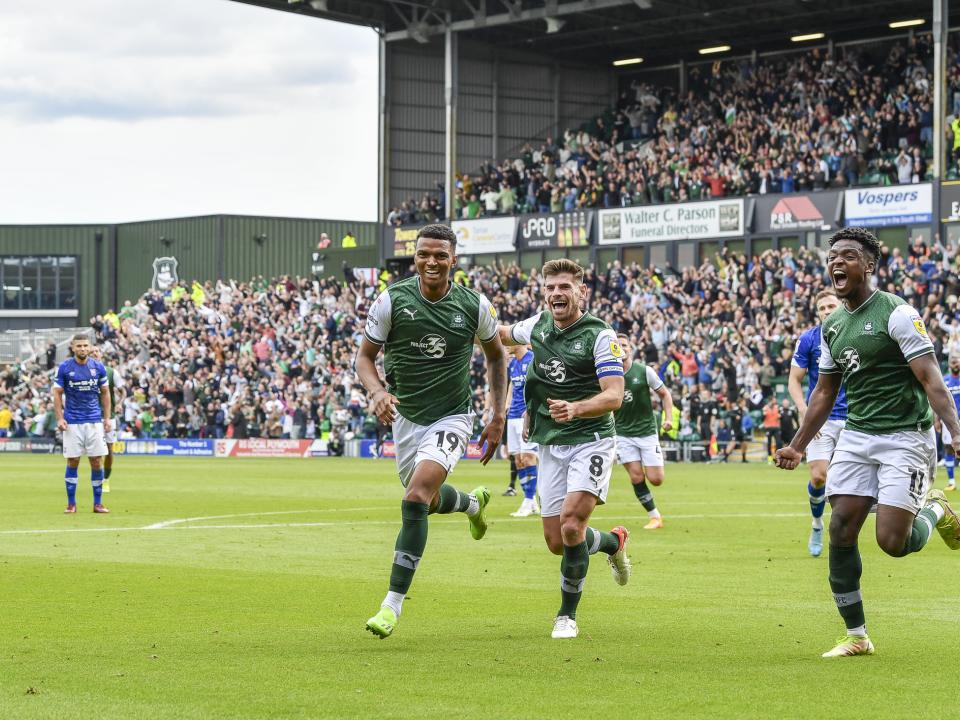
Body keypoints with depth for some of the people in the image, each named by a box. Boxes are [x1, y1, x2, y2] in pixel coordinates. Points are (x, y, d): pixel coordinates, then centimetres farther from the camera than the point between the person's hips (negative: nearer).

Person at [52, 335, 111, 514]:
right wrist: (59, 418, -8)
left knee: (97, 461, 0)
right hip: (72, 422, -1)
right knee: (72, 462, 0)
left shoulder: (98, 367, 3)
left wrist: (107, 418, 4)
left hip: (94, 421, 2)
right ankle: (71, 504, 8)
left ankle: (98, 503, 8)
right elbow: (57, 393, 1)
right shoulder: (64, 368, -2)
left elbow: (105, 393, 10)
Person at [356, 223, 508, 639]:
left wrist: (499, 417, 2)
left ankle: (393, 604, -18)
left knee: (417, 497, -23)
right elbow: (364, 356, -5)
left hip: (451, 417, -3)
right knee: (429, 501, 20)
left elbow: (495, 356, 7)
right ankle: (473, 503, 60)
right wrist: (376, 391, -26)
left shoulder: (475, 306, -10)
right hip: (405, 416, 3)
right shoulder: (392, 300, -12)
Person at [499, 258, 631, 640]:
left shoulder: (600, 335, -12)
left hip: (591, 441, -6)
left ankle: (567, 615, -3)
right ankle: (613, 541, 37)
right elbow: (504, 334, 30)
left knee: (572, 527, -21)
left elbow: (614, 396, -20)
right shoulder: (538, 325, 6)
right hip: (551, 447, 6)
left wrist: (575, 408, -37)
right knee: (557, 542, 5)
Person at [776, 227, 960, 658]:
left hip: (905, 436, -6)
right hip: (856, 436, 6)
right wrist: (798, 446, 20)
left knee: (892, 541, -15)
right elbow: (824, 393, 22)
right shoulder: (832, 327, 12)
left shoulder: (896, 313, -10)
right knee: (841, 530, -5)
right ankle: (856, 636, 6)